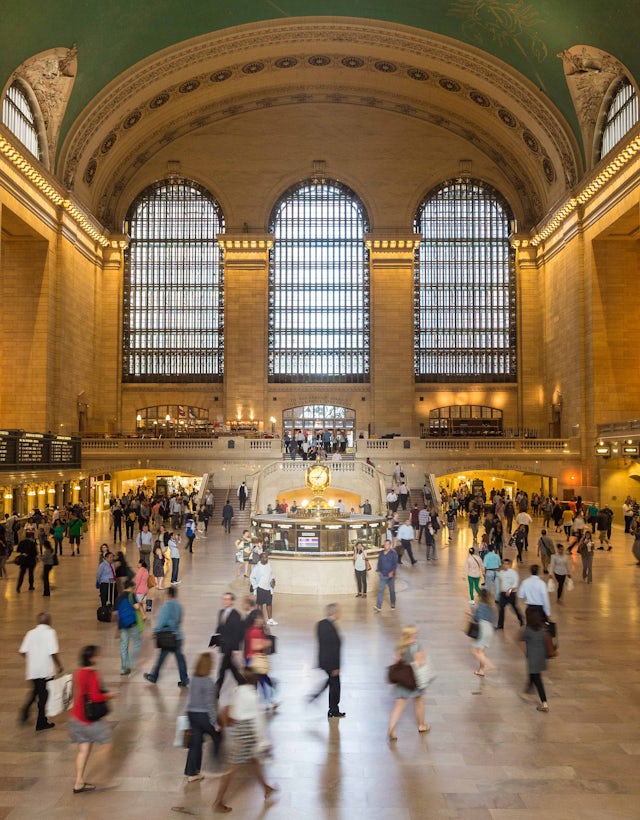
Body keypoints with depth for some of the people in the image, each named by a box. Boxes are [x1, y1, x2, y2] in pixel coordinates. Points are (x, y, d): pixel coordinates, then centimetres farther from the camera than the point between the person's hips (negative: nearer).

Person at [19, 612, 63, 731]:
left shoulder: (31, 633, 4)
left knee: (35, 691, 27)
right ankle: (41, 723, 15)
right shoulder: (50, 632, -11)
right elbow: (53, 653, -17)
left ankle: (25, 709, 7)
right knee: (44, 695, 7)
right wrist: (59, 666, -4)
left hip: (32, 670, 5)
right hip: (46, 670, -5)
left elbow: (22, 651, 1)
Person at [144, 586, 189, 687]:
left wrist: (156, 631, -5)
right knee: (180, 657, 6)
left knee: (161, 657, 8)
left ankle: (153, 677, 23)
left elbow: (162, 620, -15)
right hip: (178, 636, 6)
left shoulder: (167, 606, -13)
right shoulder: (179, 606, 6)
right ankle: (184, 679, 5)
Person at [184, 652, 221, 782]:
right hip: (203, 715, -7)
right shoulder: (208, 682, -22)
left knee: (196, 742, 14)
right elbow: (209, 704, -19)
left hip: (191, 713, 7)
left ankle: (191, 772, 19)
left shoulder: (194, 678, 0)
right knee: (217, 737, 16)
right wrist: (215, 723, -12)